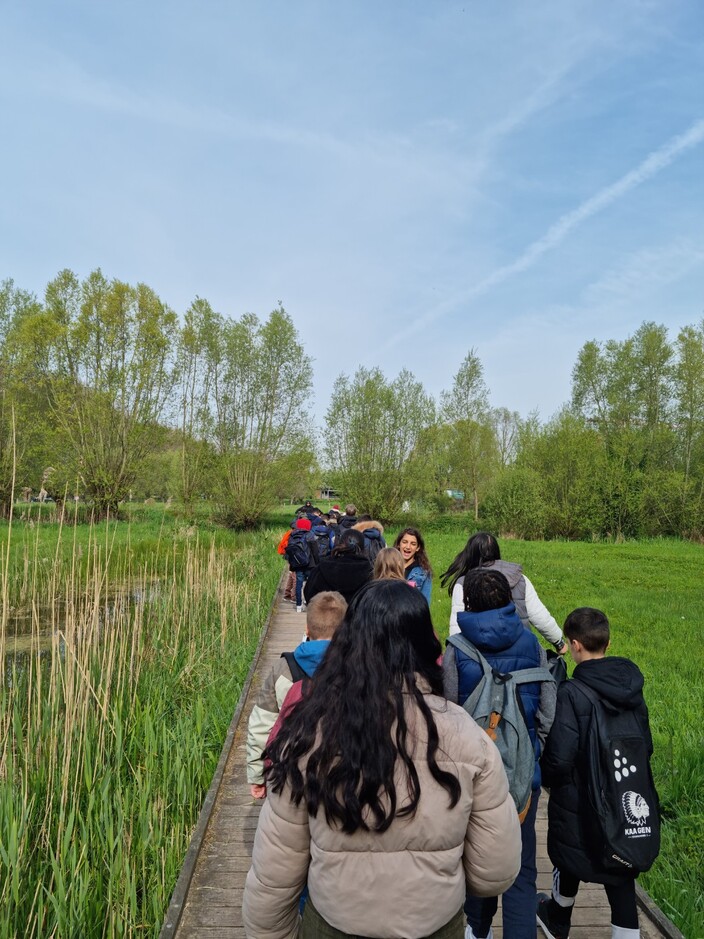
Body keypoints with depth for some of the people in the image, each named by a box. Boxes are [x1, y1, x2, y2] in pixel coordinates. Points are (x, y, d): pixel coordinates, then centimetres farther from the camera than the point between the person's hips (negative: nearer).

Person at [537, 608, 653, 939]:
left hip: (578, 803, -4)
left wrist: (546, 778, -4)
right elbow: (646, 745, 4)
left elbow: (559, 758, -25)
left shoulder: (571, 693, -26)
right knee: (620, 876, 16)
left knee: (569, 863, 21)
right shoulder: (632, 686, -6)